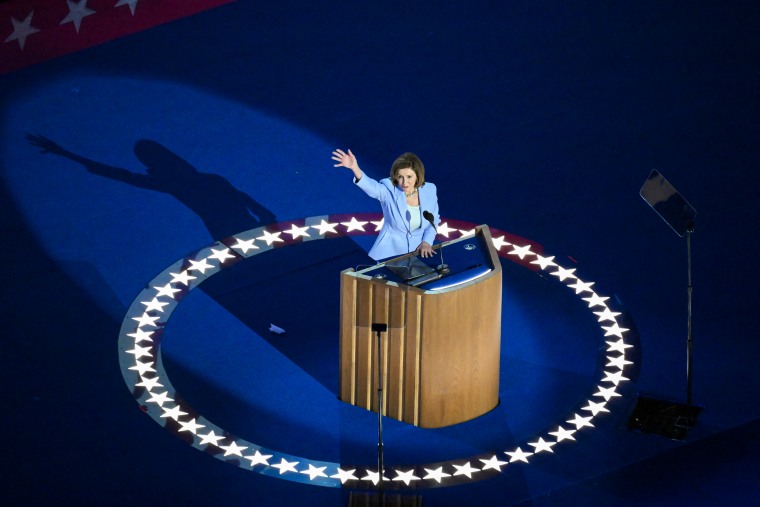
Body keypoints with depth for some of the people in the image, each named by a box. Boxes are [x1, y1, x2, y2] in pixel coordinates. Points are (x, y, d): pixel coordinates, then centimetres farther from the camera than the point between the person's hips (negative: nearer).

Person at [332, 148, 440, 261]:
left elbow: (433, 221, 10)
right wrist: (355, 168, -51)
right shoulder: (389, 190, -11)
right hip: (390, 253, -2)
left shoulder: (429, 190, -2)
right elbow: (372, 186, -32)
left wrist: (427, 242, -7)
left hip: (419, 252, 2)